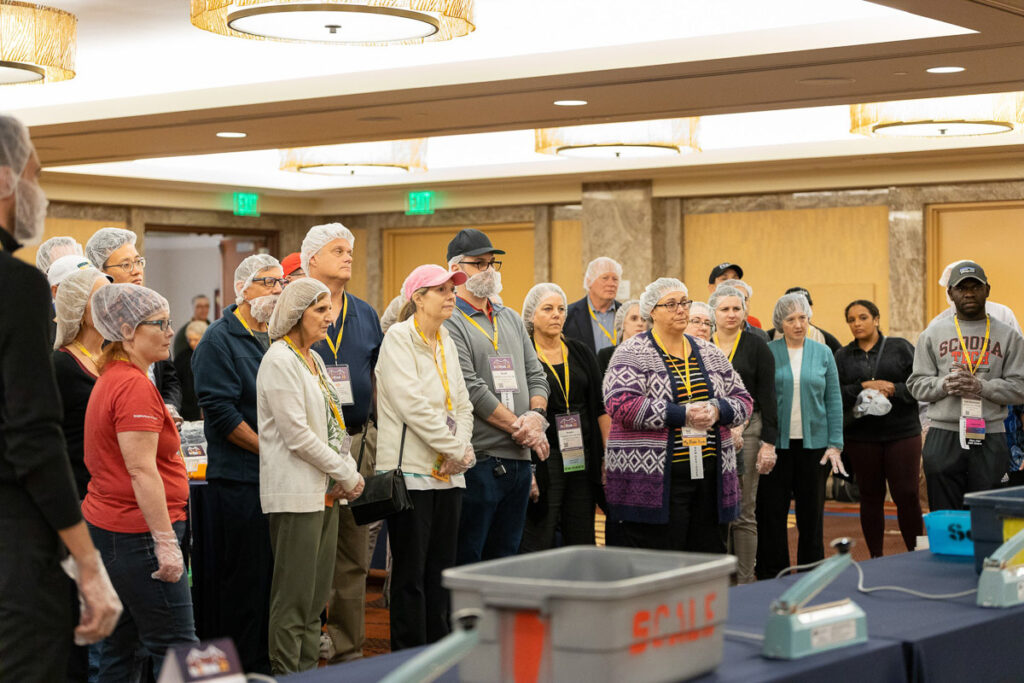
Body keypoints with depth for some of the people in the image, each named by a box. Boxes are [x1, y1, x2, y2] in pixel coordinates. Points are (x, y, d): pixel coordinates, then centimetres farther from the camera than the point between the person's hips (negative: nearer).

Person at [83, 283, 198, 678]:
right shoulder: (135, 386, -17)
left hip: (106, 524, 10)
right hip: (137, 531, -10)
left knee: (119, 649, 13)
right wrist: (166, 541, -23)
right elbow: (142, 471, -22)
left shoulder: (111, 378, 15)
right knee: (176, 648, -8)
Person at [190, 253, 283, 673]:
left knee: (278, 575, 10)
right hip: (239, 478, -7)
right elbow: (220, 411, -15)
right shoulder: (220, 340, -7)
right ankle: (244, 668, 7)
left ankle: (274, 662, 19)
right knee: (245, 578, -2)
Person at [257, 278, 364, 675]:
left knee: (316, 595, 11)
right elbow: (298, 436, -17)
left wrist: (348, 473, 4)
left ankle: (309, 670, 17)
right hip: (296, 492, -9)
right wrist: (347, 474, -11)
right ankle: (286, 674, 1)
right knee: (294, 597, -5)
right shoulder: (280, 361, -12)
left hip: (325, 491, 9)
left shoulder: (313, 359, 16)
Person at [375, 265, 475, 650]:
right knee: (410, 572, -3)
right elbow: (413, 405, -17)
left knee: (441, 569, 10)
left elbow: (462, 403, 15)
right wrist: (455, 449, -13)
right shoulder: (398, 338, -8)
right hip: (411, 470, -7)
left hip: (448, 472, 7)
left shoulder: (446, 342, 16)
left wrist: (462, 447, -3)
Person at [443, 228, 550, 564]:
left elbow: (536, 374, 16)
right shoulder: (449, 323, -8)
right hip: (478, 459, -8)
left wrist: (536, 416, -4)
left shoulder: (511, 319, 18)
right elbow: (471, 388, -15)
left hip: (519, 458, 8)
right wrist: (519, 427, -13)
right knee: (465, 560, -3)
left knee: (506, 558, 13)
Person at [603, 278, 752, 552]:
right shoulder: (632, 354, -1)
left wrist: (717, 411, -7)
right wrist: (682, 415, -17)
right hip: (653, 483, -5)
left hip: (709, 476, 5)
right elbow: (621, 405, -15)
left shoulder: (710, 353, 16)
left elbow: (743, 401, 16)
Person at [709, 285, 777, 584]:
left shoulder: (756, 346, 2)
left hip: (746, 432, -2)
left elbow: (767, 397, -1)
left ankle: (744, 581, 4)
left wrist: (769, 442, -7)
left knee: (743, 512, -1)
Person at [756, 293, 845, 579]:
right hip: (776, 444, -2)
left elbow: (834, 400, 7)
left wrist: (835, 444, -1)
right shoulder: (767, 353, 0)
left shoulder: (822, 353, 6)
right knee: (772, 512, -1)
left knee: (811, 513, 7)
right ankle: (771, 577, 7)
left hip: (813, 443, 2)